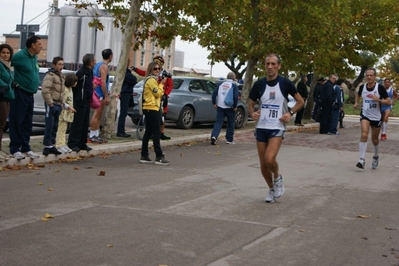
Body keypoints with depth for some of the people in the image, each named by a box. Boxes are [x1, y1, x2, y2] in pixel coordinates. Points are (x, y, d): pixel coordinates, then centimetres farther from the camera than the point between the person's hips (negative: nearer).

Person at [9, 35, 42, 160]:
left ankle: (25, 148, 19)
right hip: (20, 94, -8)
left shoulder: (34, 57, 12)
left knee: (27, 123, 12)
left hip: (30, 94, 8)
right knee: (16, 122, -2)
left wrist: (36, 82, 12)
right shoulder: (20, 56, -13)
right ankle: (14, 149, 2)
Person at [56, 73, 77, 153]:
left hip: (68, 113, 10)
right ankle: (59, 145, -7)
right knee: (61, 129, -8)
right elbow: (62, 102, -20)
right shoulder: (64, 89, -16)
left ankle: (62, 144, 17)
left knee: (64, 130, 13)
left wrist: (71, 108, 15)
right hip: (63, 112, -10)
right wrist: (69, 107, -19)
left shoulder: (70, 89, 15)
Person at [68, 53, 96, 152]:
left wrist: (89, 98, 13)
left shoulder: (89, 72, 13)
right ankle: (72, 143, -1)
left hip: (86, 102, 9)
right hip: (80, 102, -9)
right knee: (77, 123, -6)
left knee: (85, 124, 12)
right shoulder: (81, 72, -16)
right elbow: (74, 85, -16)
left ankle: (82, 143, 18)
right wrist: (77, 97, -12)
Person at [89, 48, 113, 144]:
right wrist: (106, 96, -21)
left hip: (97, 93, 10)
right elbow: (103, 82, -21)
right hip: (101, 94, -10)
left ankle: (96, 135, 16)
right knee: (97, 115, -8)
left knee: (98, 115, 13)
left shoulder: (98, 64, 16)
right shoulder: (104, 66, -13)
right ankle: (92, 136, -7)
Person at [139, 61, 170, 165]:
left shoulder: (151, 79, 21)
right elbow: (157, 93, -13)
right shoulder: (151, 80, -11)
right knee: (156, 133, -10)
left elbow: (159, 93, 19)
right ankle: (159, 157, -10)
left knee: (148, 132, 10)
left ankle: (144, 156, 11)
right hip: (152, 109, -10)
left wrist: (161, 85, 6)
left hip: (148, 109, 10)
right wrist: (161, 84, -3)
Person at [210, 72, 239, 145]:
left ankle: (214, 136, -21)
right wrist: (235, 106, -5)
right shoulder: (234, 86, -5)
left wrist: (214, 103, 11)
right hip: (229, 108, -3)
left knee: (218, 122, 0)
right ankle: (229, 139, 18)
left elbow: (214, 94, 4)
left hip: (220, 107, 3)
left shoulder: (221, 84, 8)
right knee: (230, 124, 12)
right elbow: (235, 97, -15)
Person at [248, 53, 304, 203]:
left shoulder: (285, 83, -4)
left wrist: (290, 113, -11)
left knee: (269, 158, -22)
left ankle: (277, 178, 10)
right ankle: (272, 190, 29)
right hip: (261, 127, 3)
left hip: (277, 128, -3)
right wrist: (252, 113, -12)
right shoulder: (259, 84, 2)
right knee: (263, 163, 6)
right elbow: (250, 105, 10)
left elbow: (300, 101, 6)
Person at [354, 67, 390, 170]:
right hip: (365, 115, 1)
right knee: (364, 135, -20)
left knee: (374, 139, 13)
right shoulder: (362, 87, -3)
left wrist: (378, 100, -28)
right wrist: (356, 103, 5)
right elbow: (358, 94, 21)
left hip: (376, 117, -1)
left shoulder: (380, 87, -13)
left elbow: (388, 101, -12)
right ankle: (362, 160, -21)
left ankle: (375, 156, 41)